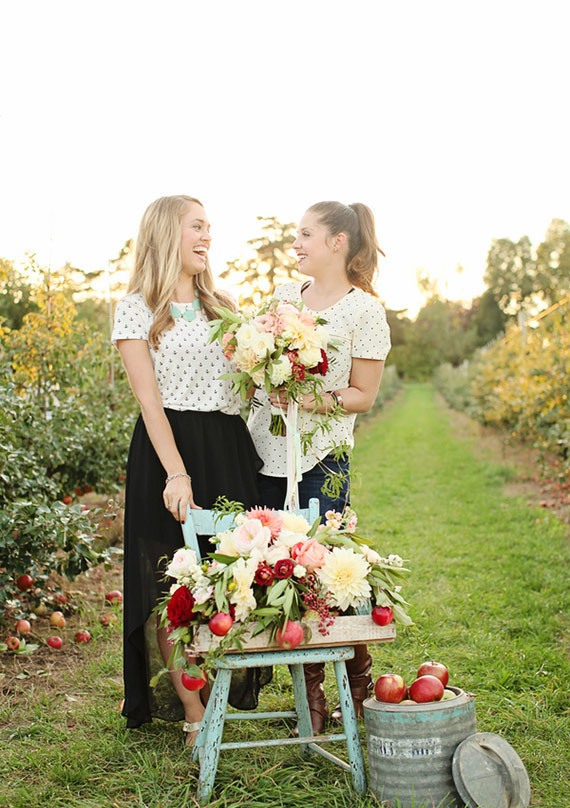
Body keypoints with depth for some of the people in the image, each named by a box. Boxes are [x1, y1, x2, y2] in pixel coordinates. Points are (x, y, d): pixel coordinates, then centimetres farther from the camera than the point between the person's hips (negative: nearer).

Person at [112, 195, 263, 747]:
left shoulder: (222, 305, 15)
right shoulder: (136, 309, -1)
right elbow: (149, 399, -10)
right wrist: (177, 473, -19)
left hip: (231, 452, 5)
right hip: (168, 450, -4)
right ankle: (194, 715, 10)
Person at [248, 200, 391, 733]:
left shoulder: (364, 311, -5)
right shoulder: (285, 295, 12)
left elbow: (363, 395, -5)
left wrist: (312, 401, -20)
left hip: (321, 460, -5)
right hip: (266, 450, 6)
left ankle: (360, 685, 22)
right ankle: (311, 698, 20)